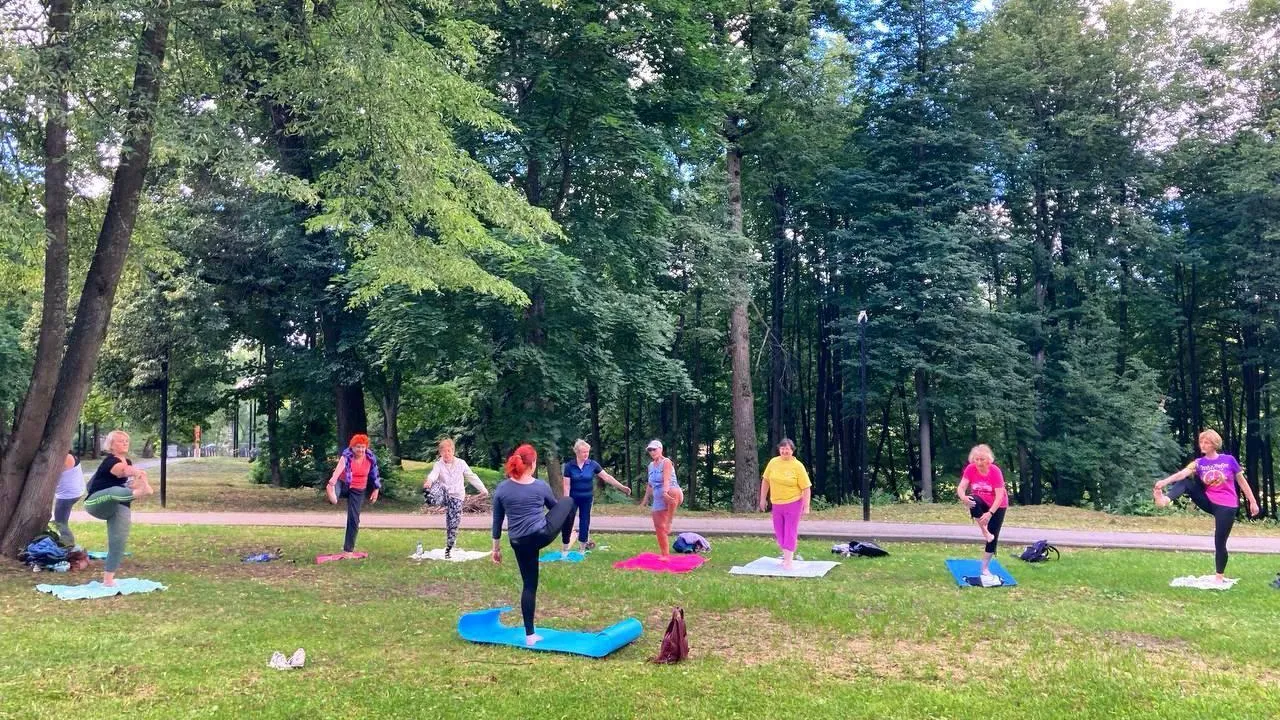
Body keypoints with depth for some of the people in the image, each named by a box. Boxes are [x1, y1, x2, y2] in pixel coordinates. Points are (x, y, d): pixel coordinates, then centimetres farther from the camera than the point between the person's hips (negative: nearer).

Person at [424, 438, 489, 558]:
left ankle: (448, 549, 8)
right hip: (444, 495, 0)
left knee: (454, 522, -3)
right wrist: (429, 481, -49)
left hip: (456, 496, 1)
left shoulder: (461, 463, 2)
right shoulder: (438, 464, -4)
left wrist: (482, 488, -2)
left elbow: (472, 476, 6)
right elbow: (433, 474, -25)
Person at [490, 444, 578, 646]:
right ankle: (566, 541, 34)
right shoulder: (540, 486, -4)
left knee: (529, 585, 16)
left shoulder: (502, 488, 1)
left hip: (519, 543, 3)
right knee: (569, 502, 18)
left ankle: (530, 635, 19)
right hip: (543, 534, -3)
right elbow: (555, 506, 16)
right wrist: (565, 525, 37)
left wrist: (496, 547, 18)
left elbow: (497, 521, 7)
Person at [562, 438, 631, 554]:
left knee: (584, 522, 7)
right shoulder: (569, 466, -12)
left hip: (587, 498, 2)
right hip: (573, 498, -2)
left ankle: (582, 547, 18)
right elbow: (566, 485, -10)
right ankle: (565, 547, 7)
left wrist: (622, 487, -8)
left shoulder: (592, 464, -7)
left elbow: (607, 477, -5)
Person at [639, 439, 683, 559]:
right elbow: (650, 484, 23)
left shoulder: (666, 462, -7)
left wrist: (665, 492, -40)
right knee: (659, 526, 6)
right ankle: (665, 554, 15)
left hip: (671, 496, -8)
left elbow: (667, 479, -24)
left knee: (672, 492, -44)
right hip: (658, 500, 8)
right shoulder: (651, 465, 15)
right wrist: (645, 499, 22)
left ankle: (669, 522, -31)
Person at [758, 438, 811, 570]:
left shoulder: (798, 466, -13)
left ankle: (789, 561, 2)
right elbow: (765, 481, 9)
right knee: (779, 532, 13)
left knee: (790, 532, -3)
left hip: (793, 503, -5)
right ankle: (786, 555, 30)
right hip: (776, 504, 5)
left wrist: (806, 507, -13)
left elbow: (806, 488, -10)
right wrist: (763, 499, 10)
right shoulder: (773, 462, -1)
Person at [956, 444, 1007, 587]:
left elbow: (1000, 496, -28)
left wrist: (990, 513, -39)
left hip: (997, 506, -1)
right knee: (973, 501, -36)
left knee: (993, 537, -3)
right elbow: (961, 488, -23)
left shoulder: (995, 471, -26)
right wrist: (964, 497, -47)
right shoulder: (970, 469, -18)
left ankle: (985, 568, 10)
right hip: (980, 503, 1)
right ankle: (984, 531, -18)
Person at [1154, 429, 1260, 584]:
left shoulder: (1229, 460, -6)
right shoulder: (1199, 462, -3)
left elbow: (1242, 481, 4)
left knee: (1219, 542, -2)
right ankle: (1166, 499, -45)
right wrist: (1165, 481, -39)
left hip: (1226, 507, -3)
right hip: (1209, 502, 3)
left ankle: (1219, 577, 13)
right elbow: (1182, 473, -21)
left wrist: (1253, 502, 7)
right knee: (1185, 483, -18)